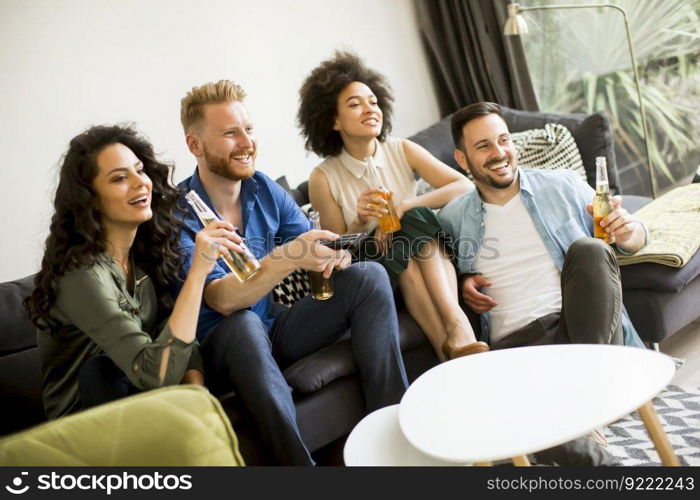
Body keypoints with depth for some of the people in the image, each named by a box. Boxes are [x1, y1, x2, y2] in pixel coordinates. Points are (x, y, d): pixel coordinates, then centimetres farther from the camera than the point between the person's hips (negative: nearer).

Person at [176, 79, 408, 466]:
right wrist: (287, 258, -45)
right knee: (244, 324, -40)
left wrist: (335, 253, -23)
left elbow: (311, 244, 2)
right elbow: (221, 300, -30)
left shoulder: (264, 189, 1)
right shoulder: (179, 214, -18)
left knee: (368, 277, -10)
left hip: (276, 328, 6)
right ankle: (298, 463, -34)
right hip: (222, 346, -6)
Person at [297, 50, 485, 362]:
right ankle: (448, 353, -39)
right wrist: (360, 223, -22)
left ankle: (455, 323, -42)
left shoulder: (403, 152, -1)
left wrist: (404, 208, -23)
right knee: (399, 249, -32)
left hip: (428, 266, 2)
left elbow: (464, 186, -11)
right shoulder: (323, 178, -6)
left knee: (416, 218, -28)